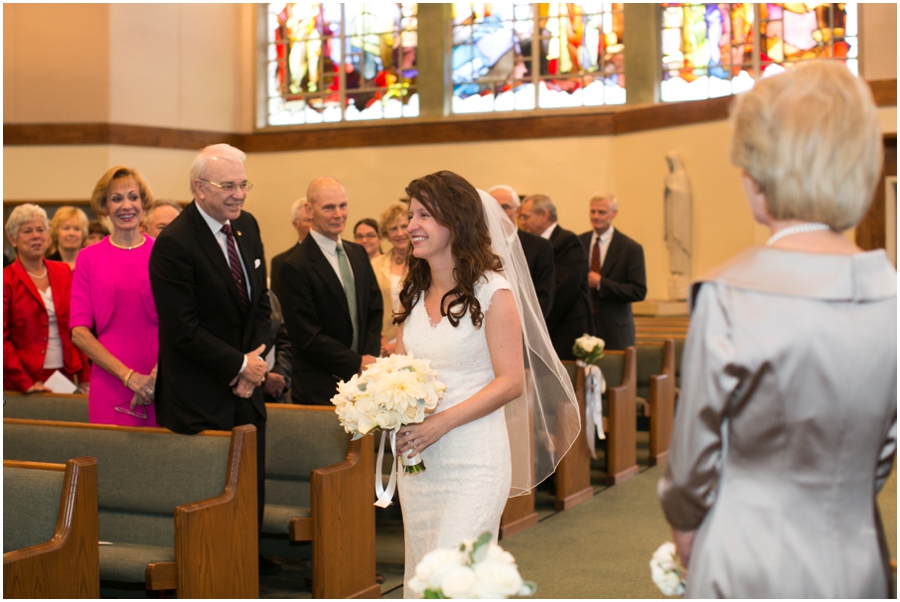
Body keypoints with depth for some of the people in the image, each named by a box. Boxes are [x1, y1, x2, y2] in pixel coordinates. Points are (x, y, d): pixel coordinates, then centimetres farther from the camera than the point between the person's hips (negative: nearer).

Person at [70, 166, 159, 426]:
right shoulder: (89, 258, 4)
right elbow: (79, 331, 0)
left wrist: (158, 375, -11)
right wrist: (128, 375, -9)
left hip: (162, 386, 0)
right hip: (110, 389, 0)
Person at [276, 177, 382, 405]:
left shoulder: (358, 254, 10)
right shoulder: (295, 266, -12)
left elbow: (375, 310, 12)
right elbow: (307, 337, -14)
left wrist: (370, 358, -4)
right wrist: (357, 363, -13)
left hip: (362, 380, 6)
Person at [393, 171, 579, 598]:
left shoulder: (492, 292, -9)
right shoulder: (414, 293, 10)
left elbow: (511, 381, -13)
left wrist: (440, 423, -19)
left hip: (473, 462, -6)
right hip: (418, 459, 7)